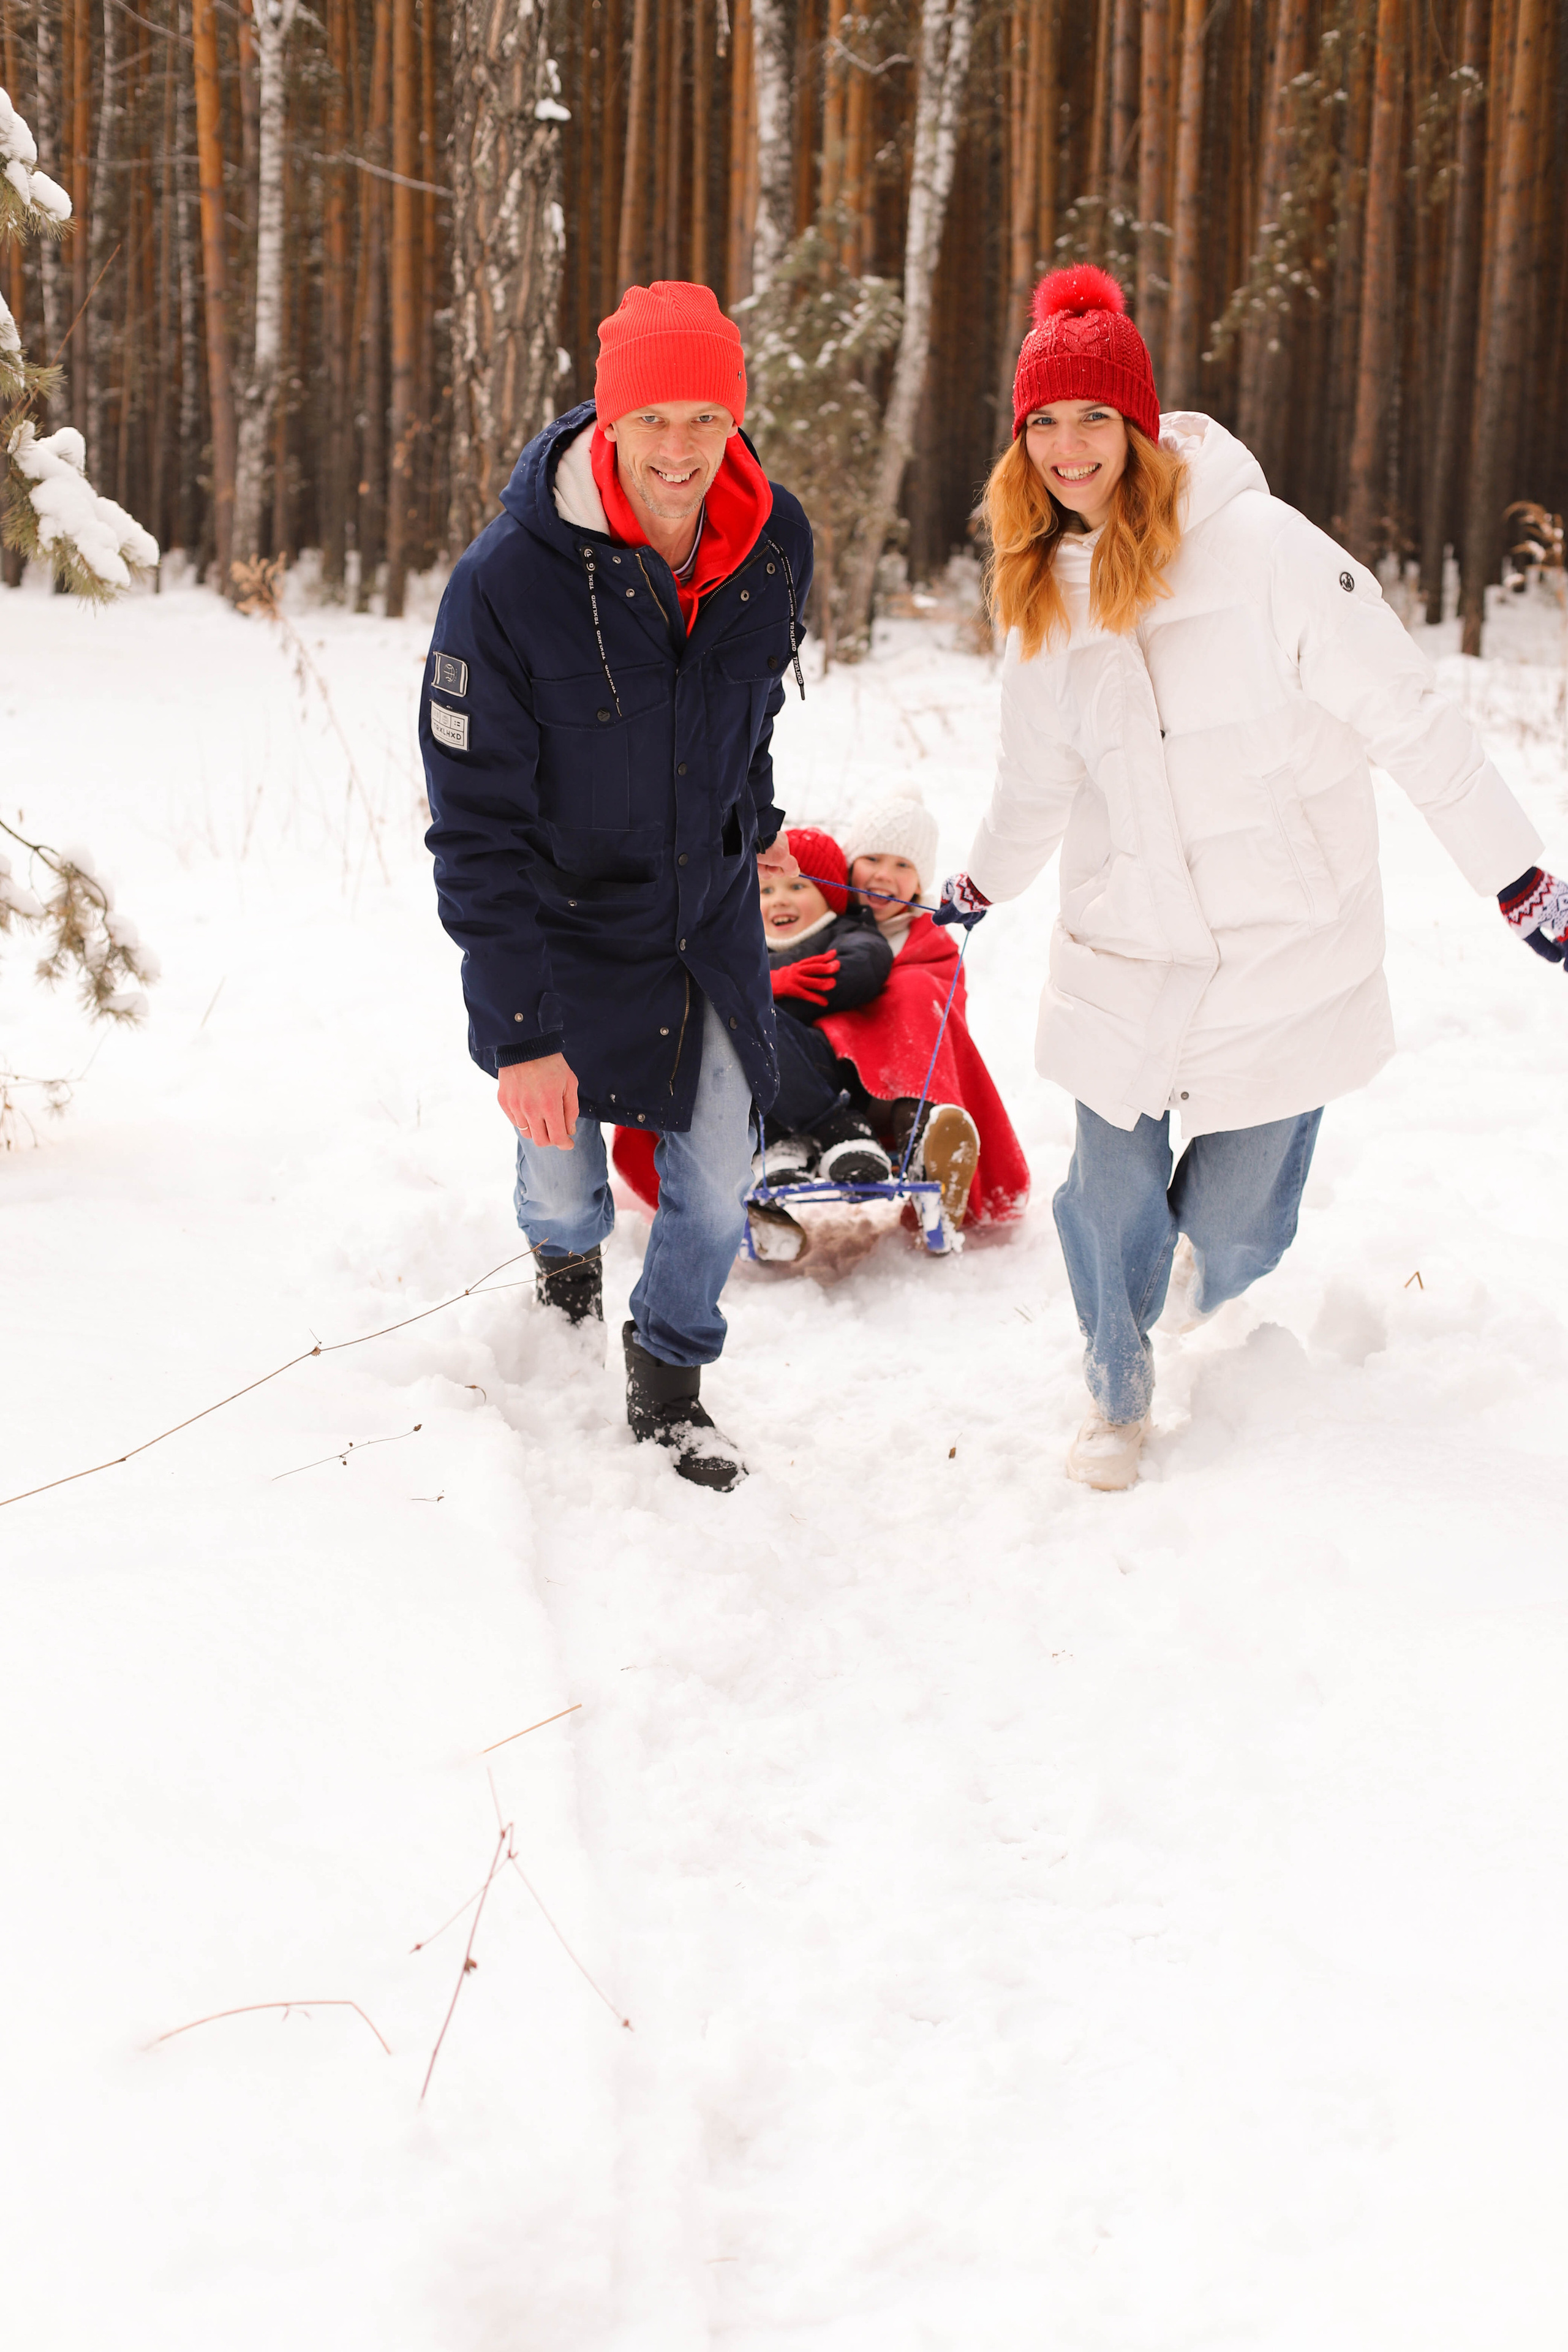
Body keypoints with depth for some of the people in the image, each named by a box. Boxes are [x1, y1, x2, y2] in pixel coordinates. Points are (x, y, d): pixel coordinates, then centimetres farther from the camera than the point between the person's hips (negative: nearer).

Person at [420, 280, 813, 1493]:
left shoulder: (776, 543, -12)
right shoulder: (508, 580, -27)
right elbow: (479, 828, -22)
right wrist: (519, 1032, -24)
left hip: (711, 914, 3)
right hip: (564, 925, -3)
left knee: (719, 1184, 4)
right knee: (560, 1167, 12)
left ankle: (669, 1383, 29)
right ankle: (567, 1255, 50)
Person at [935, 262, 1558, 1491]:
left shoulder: (1260, 545, -15)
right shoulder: (1044, 593, 4)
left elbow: (1409, 716, -12)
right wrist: (976, 889, 33)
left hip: (1284, 958, -3)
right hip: (1122, 960, 4)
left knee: (1234, 1225, 5)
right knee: (1109, 1201, 3)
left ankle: (1214, 1287, 43)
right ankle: (1119, 1393, 31)